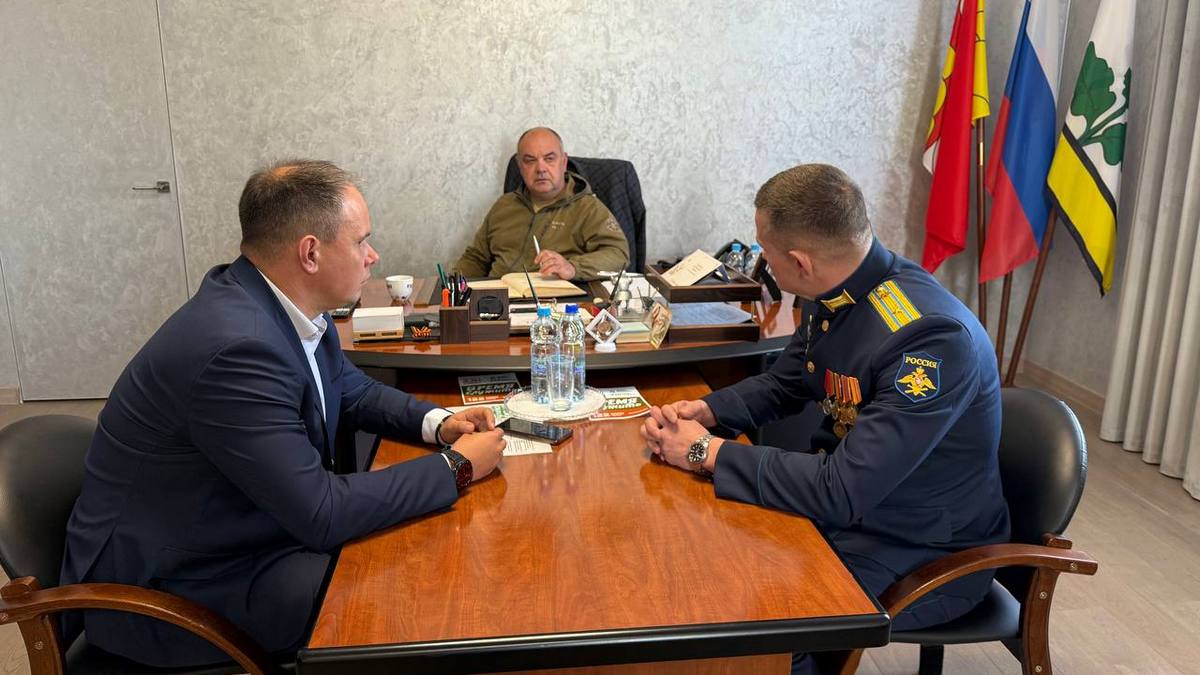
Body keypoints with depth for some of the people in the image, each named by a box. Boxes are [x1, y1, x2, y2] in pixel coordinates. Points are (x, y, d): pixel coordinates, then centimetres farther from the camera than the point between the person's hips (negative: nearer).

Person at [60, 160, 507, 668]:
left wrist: (437, 422, -4)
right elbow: (322, 515, -29)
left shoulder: (285, 305, -4)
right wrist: (457, 467, -20)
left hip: (250, 525, 9)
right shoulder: (237, 345, -32)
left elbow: (352, 391, 14)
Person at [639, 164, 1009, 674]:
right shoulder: (834, 295, -5)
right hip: (840, 491, 8)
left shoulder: (930, 338, -31)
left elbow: (842, 491, -32)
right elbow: (782, 385, 11)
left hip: (925, 553, -7)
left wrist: (708, 452, -23)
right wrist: (705, 412, -8)